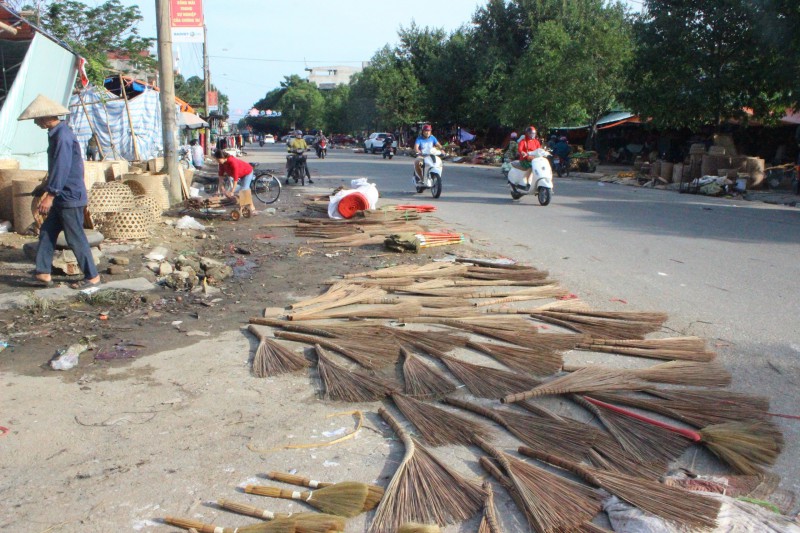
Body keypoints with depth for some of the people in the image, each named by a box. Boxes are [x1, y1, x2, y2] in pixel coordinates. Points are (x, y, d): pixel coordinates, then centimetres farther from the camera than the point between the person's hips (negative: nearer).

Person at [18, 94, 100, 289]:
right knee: (46, 233, 12)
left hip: (70, 196, -10)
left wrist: (50, 195, -24)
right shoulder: (55, 134, 14)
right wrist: (48, 191, 25)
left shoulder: (63, 136, -18)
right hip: (61, 197, 10)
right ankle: (43, 274, 18)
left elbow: (62, 168, -24)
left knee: (75, 238, -3)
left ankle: (92, 276, 6)